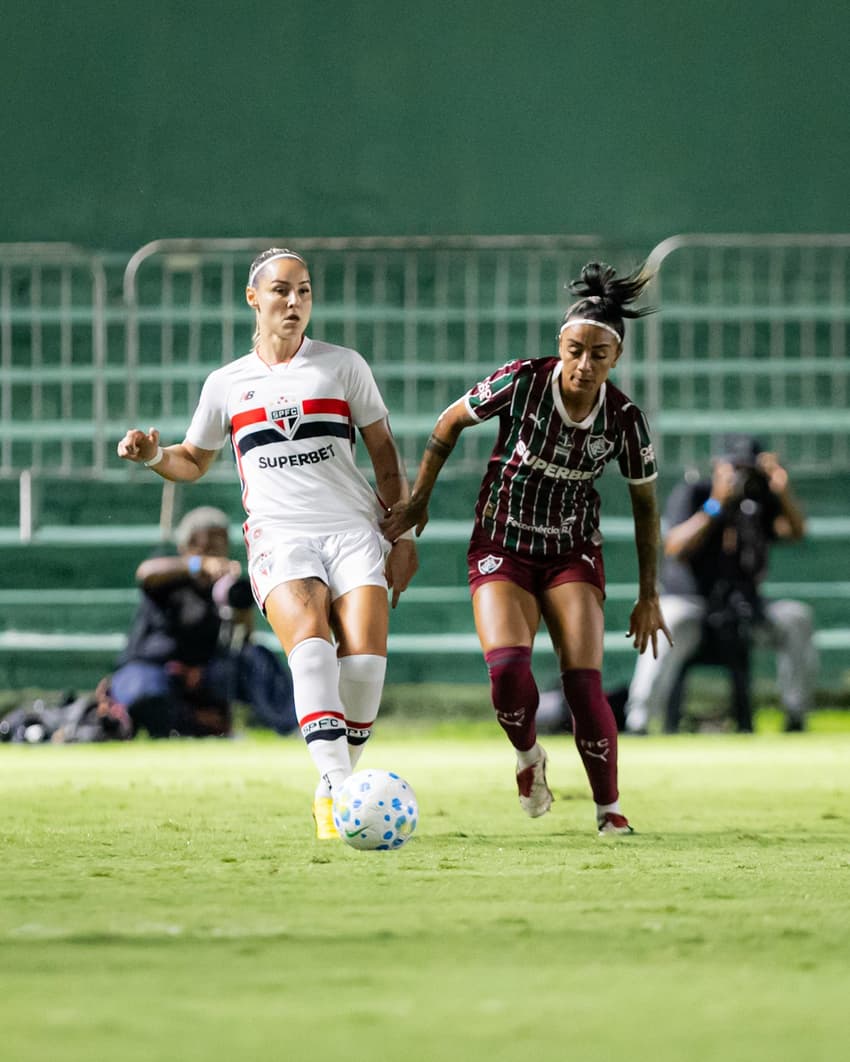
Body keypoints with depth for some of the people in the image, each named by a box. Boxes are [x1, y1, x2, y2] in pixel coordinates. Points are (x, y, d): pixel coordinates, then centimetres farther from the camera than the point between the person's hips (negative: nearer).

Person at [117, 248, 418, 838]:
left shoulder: (343, 365, 10)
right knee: (310, 641, -29)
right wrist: (153, 454, 4)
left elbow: (385, 454, 14)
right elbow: (193, 461, 26)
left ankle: (340, 786, 1)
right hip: (279, 537, 0)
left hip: (354, 530, 0)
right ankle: (337, 790, -37)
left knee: (365, 657, -20)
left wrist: (403, 535, 7)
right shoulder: (226, 384, 14)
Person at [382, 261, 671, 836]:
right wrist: (420, 499, 4)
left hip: (574, 553, 1)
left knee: (584, 682, -15)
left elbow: (645, 503, 4)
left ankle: (610, 808, 1)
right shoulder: (522, 380, -16)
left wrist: (649, 595, 7)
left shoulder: (624, 419, -11)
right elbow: (452, 422, 1)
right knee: (507, 668, -23)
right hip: (503, 546, -1)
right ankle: (528, 755, 9)